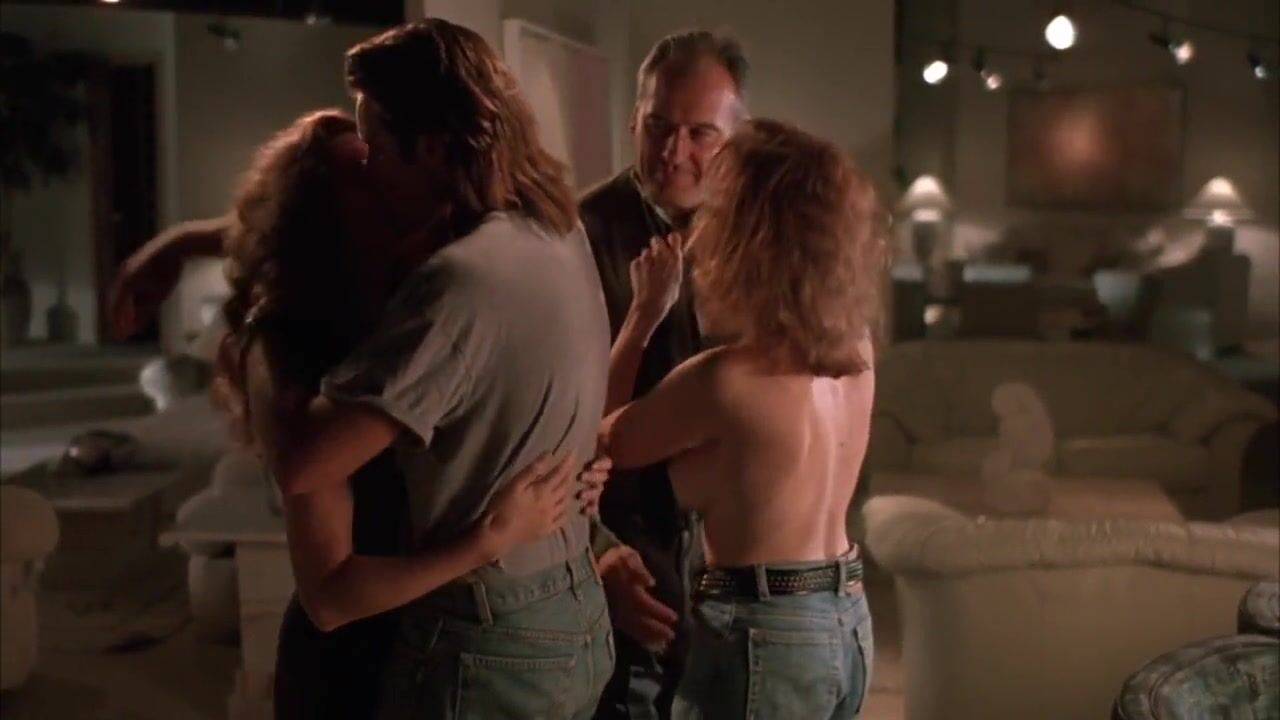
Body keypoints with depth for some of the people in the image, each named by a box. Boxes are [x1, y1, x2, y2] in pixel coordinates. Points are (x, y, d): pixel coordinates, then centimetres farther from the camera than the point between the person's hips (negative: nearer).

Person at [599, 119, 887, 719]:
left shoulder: (722, 380, -23)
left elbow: (602, 441, -5)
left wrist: (646, 309, 0)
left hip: (762, 636, -7)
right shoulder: (855, 352, -3)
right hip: (846, 623, 7)